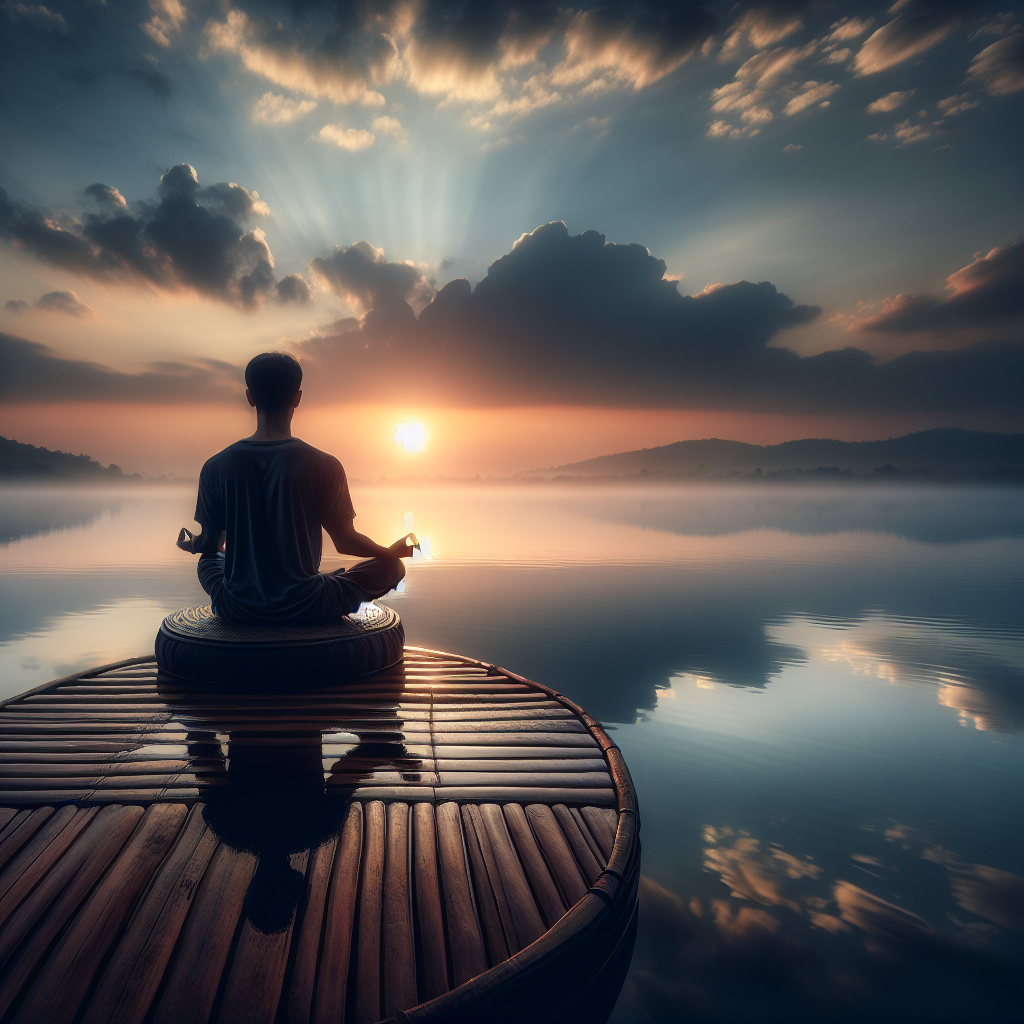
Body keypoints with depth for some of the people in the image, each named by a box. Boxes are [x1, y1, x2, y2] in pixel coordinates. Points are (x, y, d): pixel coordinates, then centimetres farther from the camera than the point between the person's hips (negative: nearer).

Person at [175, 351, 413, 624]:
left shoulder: (216, 467, -7)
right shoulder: (324, 466, -15)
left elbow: (210, 544, 3)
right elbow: (345, 542, -8)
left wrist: (190, 544, 28)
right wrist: (394, 551, 12)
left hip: (238, 611, 4)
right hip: (308, 611, -4)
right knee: (392, 566, 14)